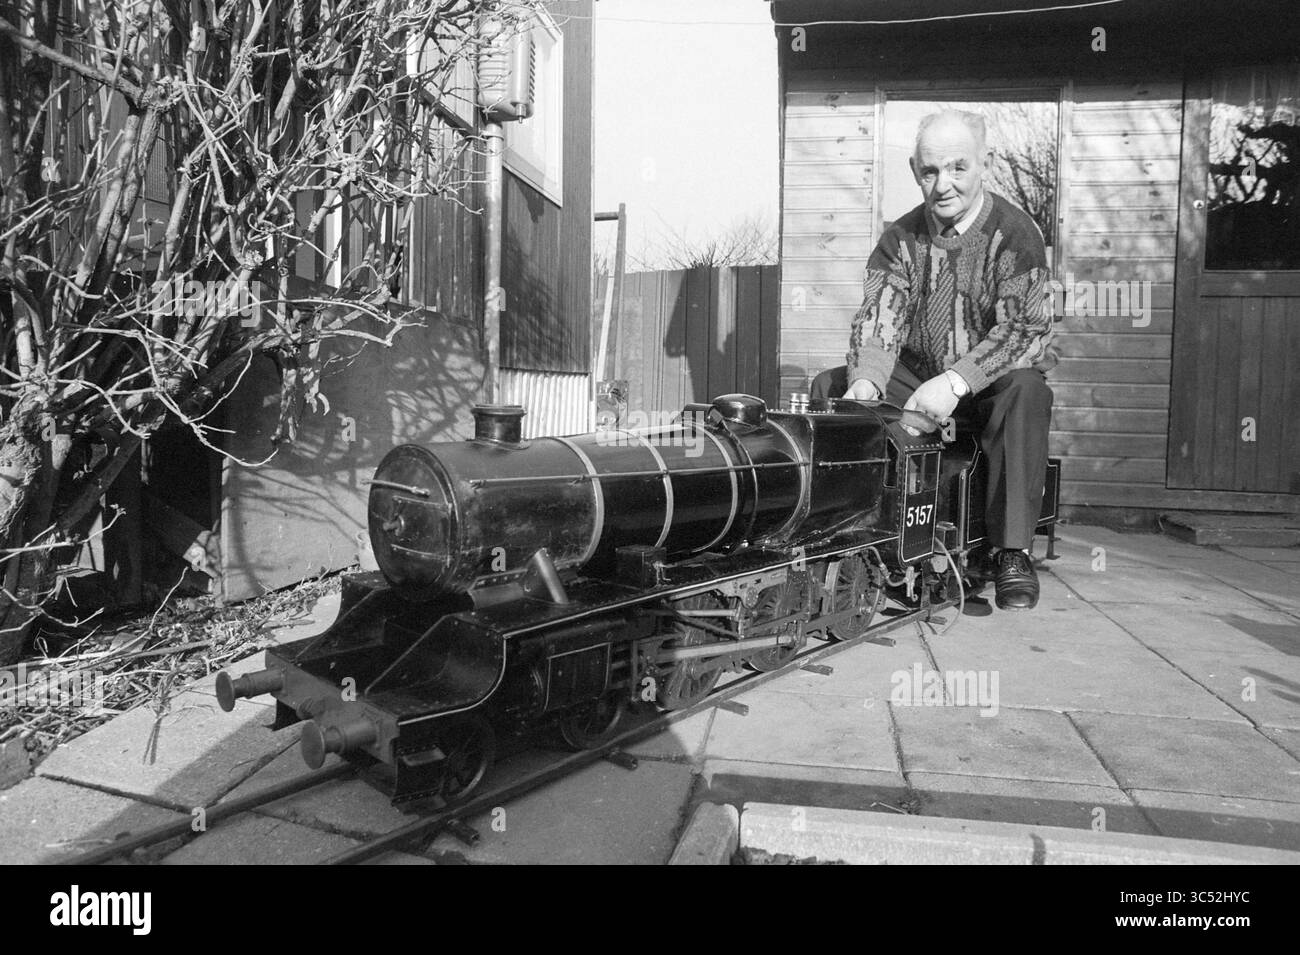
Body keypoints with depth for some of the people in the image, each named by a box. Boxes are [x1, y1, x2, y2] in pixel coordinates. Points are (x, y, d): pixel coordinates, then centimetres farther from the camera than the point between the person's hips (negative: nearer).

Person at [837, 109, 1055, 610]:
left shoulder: (1014, 232, -8)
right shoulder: (901, 238, 3)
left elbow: (1024, 329, -18)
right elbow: (878, 318, -7)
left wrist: (955, 381, -34)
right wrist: (865, 381, -29)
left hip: (991, 383, -3)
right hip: (914, 379, 3)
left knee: (1026, 391, -36)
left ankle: (1011, 553, -28)